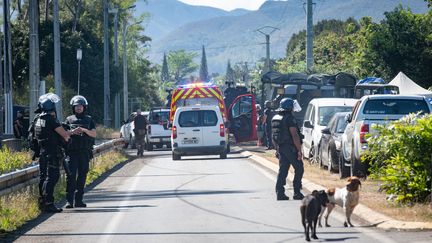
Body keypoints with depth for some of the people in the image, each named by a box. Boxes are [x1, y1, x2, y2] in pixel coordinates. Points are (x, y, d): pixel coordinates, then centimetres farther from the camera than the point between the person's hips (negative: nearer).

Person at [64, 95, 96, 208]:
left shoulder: (89, 120, 13)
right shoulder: (69, 120, 11)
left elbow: (94, 134, 4)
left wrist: (84, 130, -14)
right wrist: (72, 132, -14)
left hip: (85, 152, 2)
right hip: (72, 152, -2)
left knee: (82, 176, 3)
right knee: (71, 175, -10)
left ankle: (78, 200, 9)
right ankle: (69, 200, -12)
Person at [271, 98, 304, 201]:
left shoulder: (275, 119, 11)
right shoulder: (289, 118, -15)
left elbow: (274, 136, 17)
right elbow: (294, 135, -19)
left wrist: (277, 149, 24)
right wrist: (299, 150, -17)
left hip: (280, 148, 8)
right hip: (290, 148, -8)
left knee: (282, 170, 9)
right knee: (299, 169, 3)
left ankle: (280, 193, 3)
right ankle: (297, 192, 1)